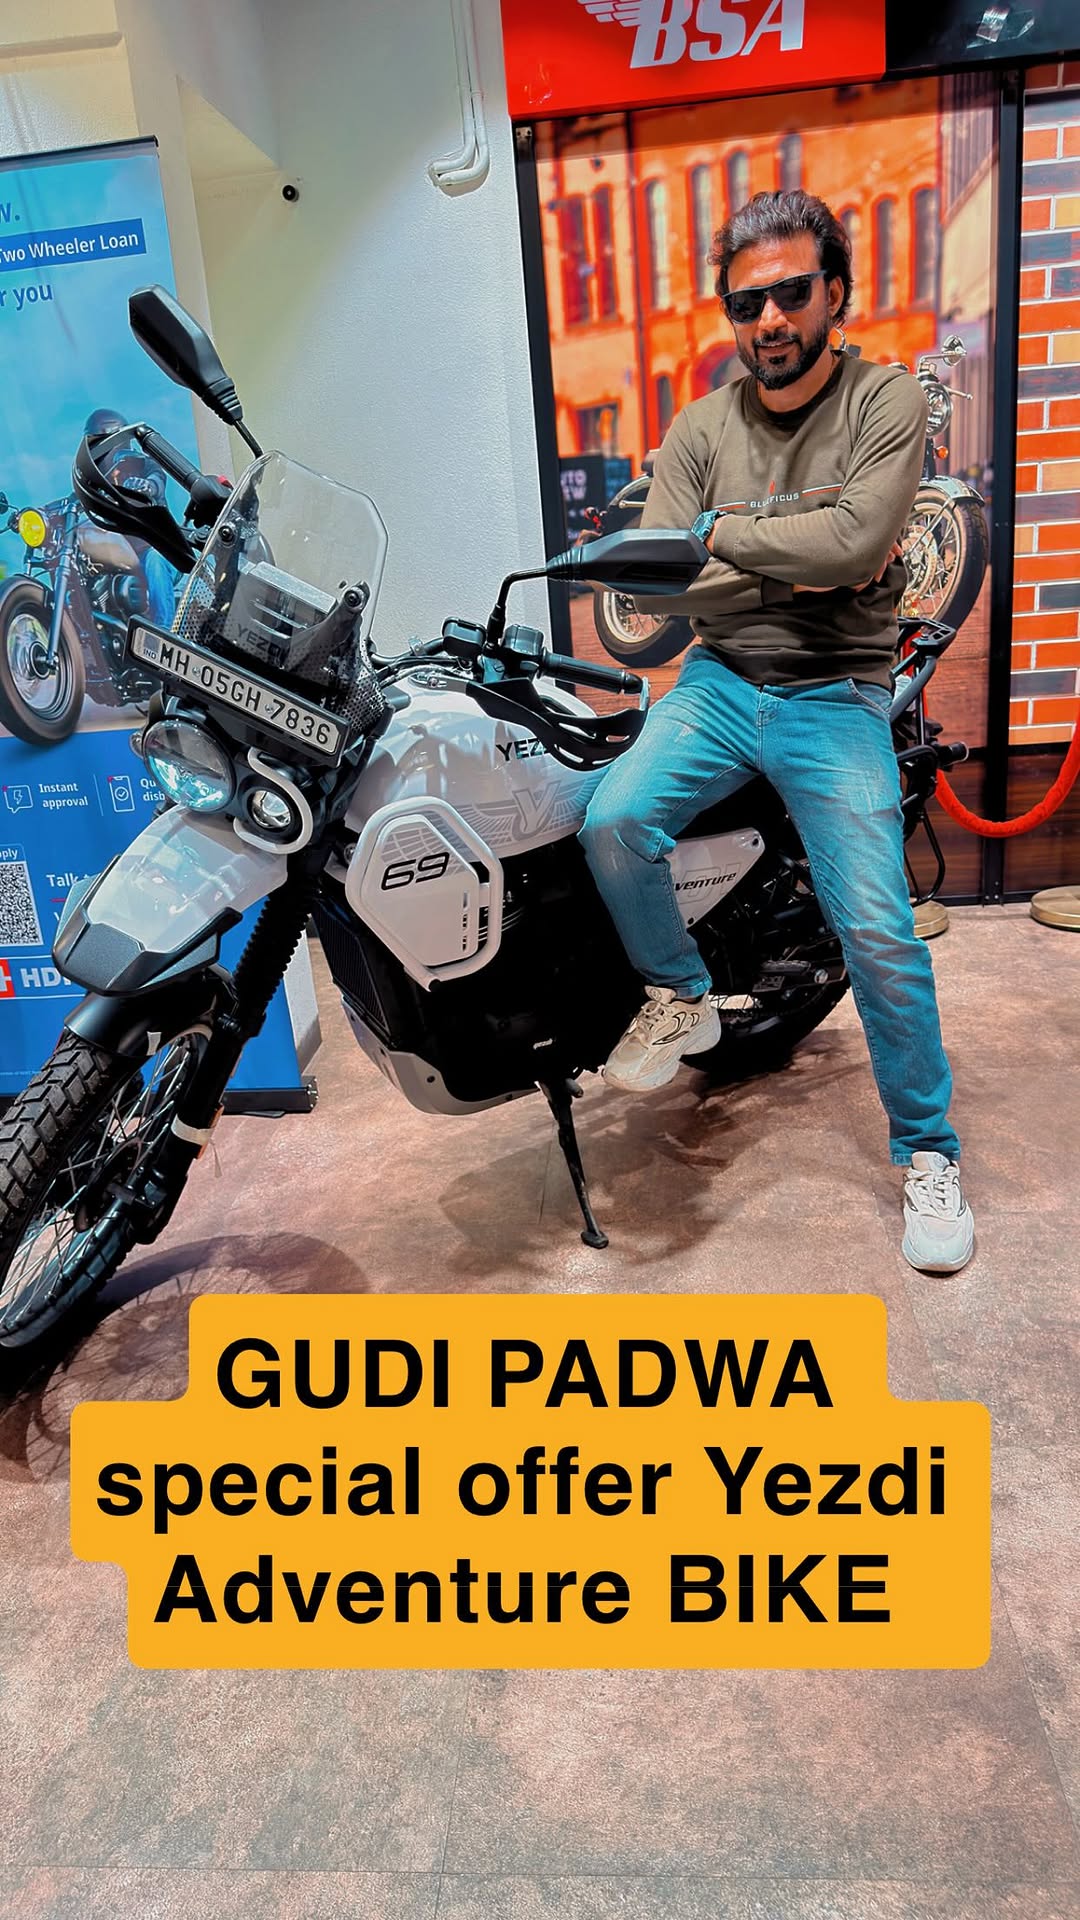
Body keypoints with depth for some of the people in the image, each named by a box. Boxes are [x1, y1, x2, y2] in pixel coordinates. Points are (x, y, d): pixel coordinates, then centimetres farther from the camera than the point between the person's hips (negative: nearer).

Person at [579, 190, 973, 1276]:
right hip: (719, 683, 3)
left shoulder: (885, 403, 0)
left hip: (836, 697, -2)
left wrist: (725, 532, -7)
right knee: (612, 823, -25)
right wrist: (798, 564, -10)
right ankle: (680, 998, 3)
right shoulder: (699, 430, 8)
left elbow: (854, 540, -18)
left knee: (877, 930, -12)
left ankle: (927, 1151, 9)